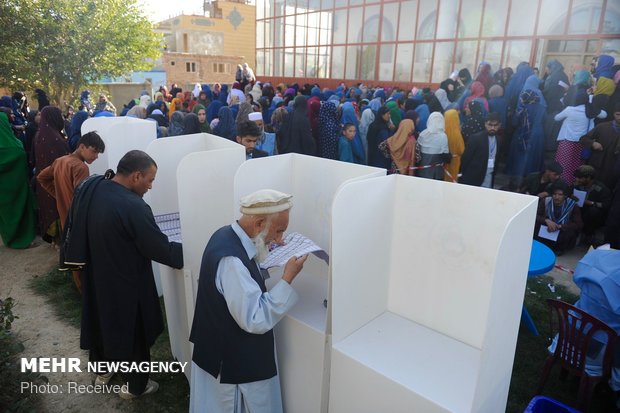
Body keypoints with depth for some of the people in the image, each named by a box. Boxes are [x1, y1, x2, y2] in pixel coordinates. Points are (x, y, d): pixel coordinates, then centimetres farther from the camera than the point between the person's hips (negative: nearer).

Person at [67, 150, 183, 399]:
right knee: (132, 330, 13)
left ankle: (102, 370, 51)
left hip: (93, 275, 8)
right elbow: (160, 249, -26)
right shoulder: (133, 207, -32)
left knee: (99, 319, 27)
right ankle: (134, 385, 33)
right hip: (124, 284, -8)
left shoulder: (89, 187, -6)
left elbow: (74, 228, 9)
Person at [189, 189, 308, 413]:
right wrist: (288, 278, -29)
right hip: (234, 363, -9)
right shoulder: (231, 260, -34)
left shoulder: (227, 235, -3)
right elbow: (255, 320, -31)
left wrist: (265, 249, 2)